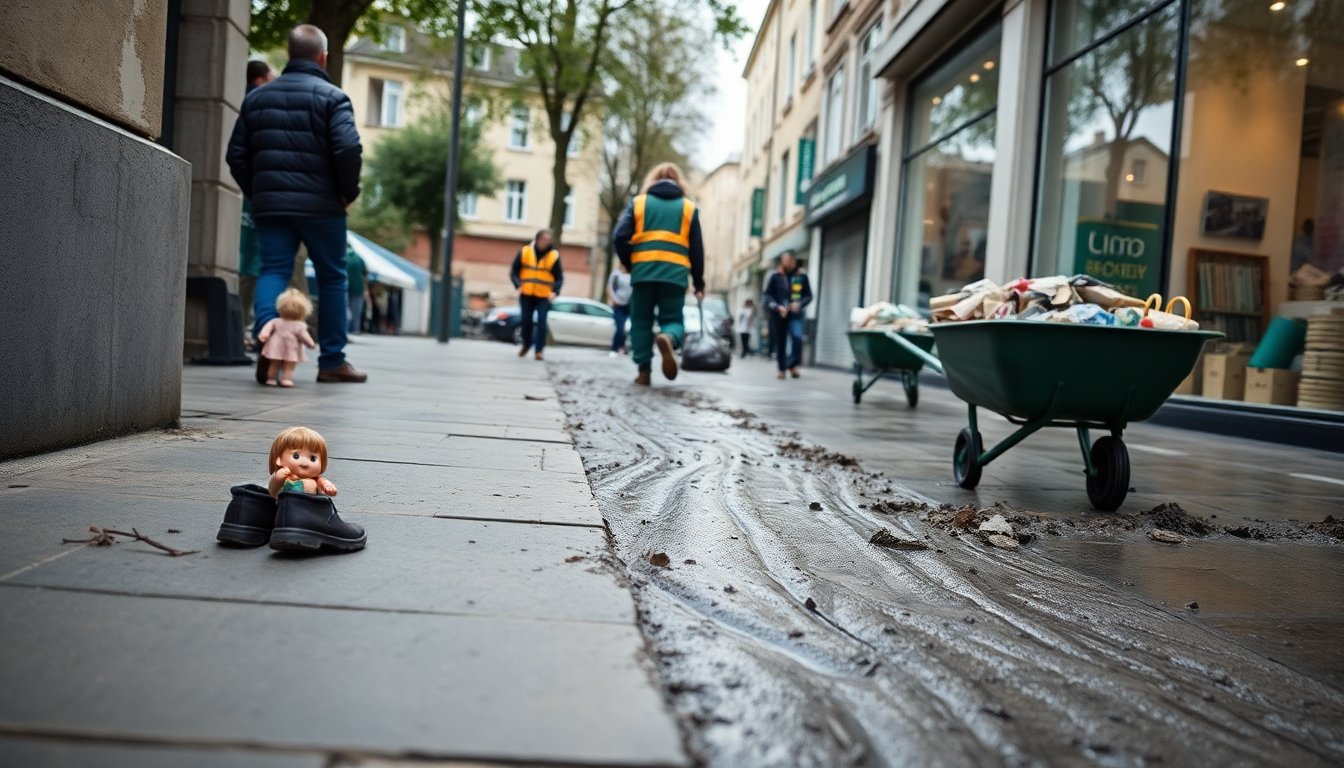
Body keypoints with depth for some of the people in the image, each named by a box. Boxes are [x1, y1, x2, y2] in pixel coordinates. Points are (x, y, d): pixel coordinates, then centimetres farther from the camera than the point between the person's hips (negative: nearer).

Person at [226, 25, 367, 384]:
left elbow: (236, 155, 13)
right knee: (332, 278, 7)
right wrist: (348, 192, -3)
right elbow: (349, 149, -17)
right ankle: (332, 361, 11)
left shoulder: (257, 97, 14)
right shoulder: (331, 96, -3)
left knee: (273, 271, 4)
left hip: (270, 204, 4)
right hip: (321, 205, -4)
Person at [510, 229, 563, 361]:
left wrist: (555, 291, -16)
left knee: (541, 322, -10)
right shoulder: (524, 252, -2)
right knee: (526, 321, 7)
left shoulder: (554, 255, -3)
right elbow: (514, 272, 2)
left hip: (544, 296, -1)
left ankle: (539, 350, -5)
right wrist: (518, 284, -15)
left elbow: (559, 278, 0)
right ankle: (527, 344, 31)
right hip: (526, 295, 1)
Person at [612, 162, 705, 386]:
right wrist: (699, 284, 16)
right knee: (674, 320, 8)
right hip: (675, 274, 0)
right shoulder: (689, 207, 12)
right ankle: (668, 338, -27)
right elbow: (697, 250, 10)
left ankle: (644, 371, 5)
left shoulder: (638, 202, 10)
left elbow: (619, 237, -1)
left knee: (641, 321, 12)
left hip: (643, 272, 0)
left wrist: (629, 264, 13)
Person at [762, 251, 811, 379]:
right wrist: (777, 307, -12)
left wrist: (799, 303, -11)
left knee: (797, 337, -21)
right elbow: (768, 295, 3)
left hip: (795, 314, 0)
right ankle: (782, 369, 16)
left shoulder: (802, 276, 4)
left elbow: (808, 295, 8)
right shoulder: (776, 276, 1)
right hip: (778, 315, 0)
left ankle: (793, 365, -8)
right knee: (780, 342, 4)